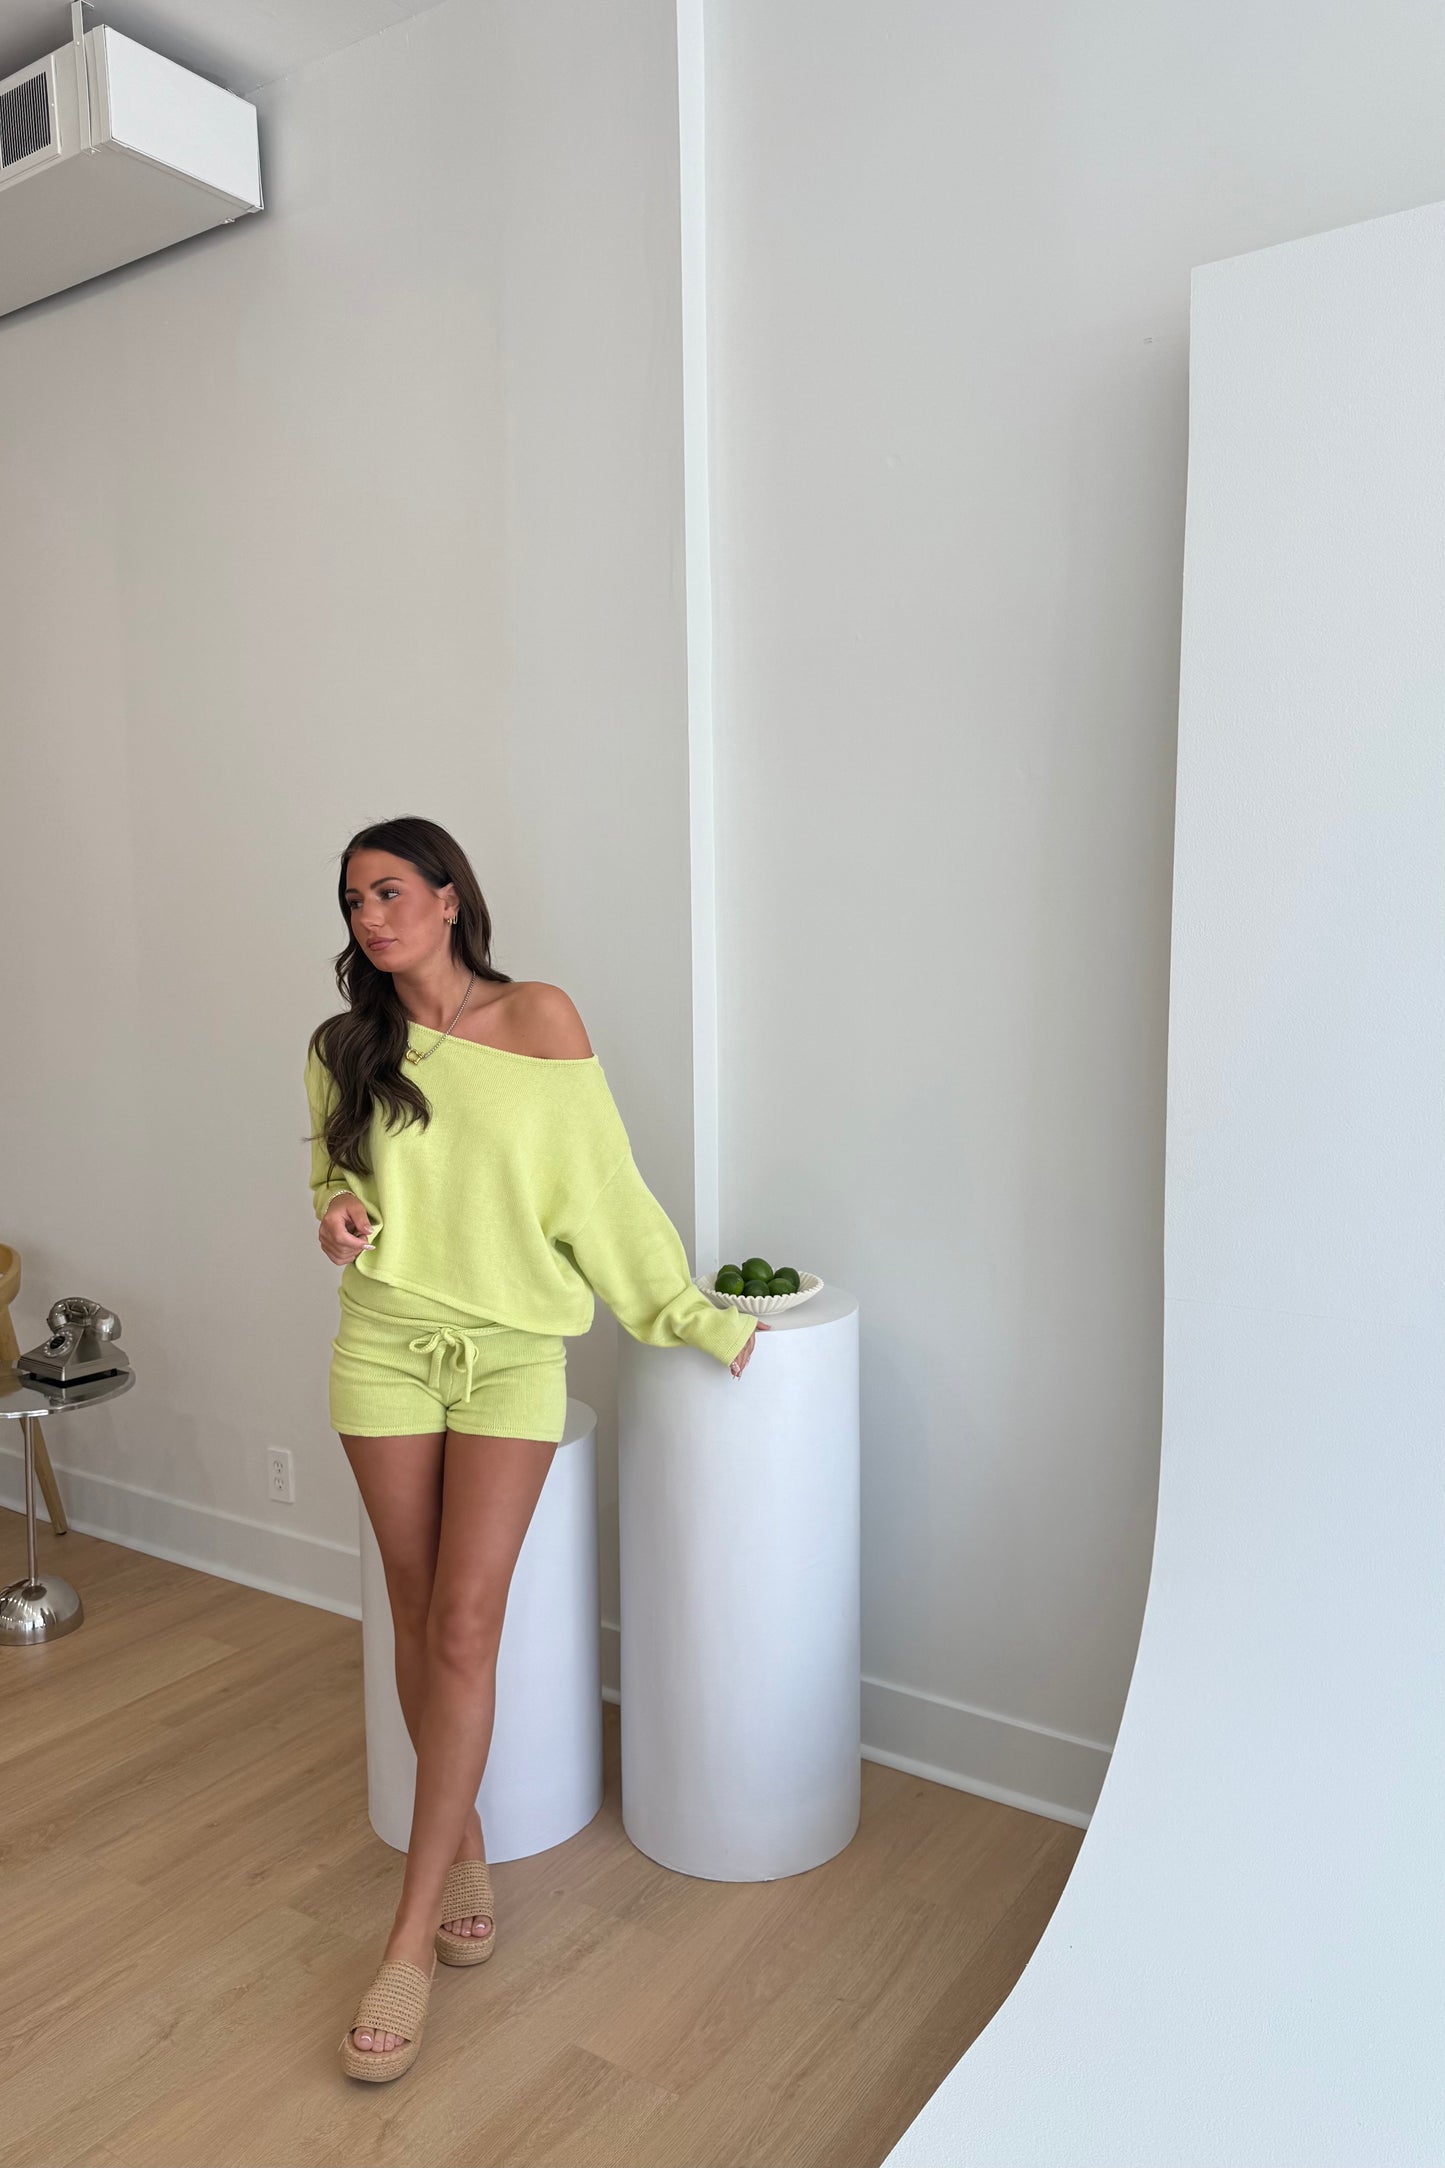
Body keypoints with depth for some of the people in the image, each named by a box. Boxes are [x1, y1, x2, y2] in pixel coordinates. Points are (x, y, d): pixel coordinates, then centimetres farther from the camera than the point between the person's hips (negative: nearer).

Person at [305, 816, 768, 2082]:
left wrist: (697, 1317, -1)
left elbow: (605, 1189, -4)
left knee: (464, 1625, -5)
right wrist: (339, 1216, -5)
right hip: (387, 1346, 3)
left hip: (513, 1354, -3)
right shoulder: (345, 1049, 4)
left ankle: (412, 1938, 9)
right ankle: (463, 1844, 34)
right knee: (418, 1617, 10)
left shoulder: (539, 1019, -7)